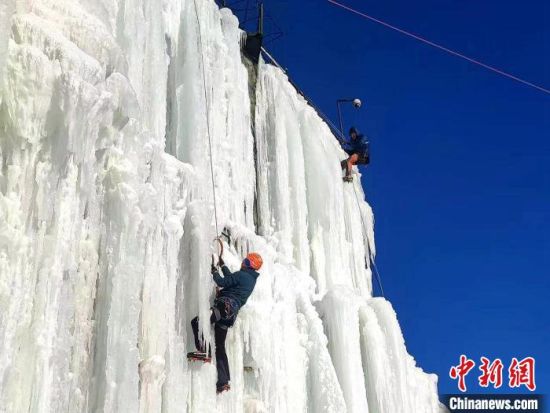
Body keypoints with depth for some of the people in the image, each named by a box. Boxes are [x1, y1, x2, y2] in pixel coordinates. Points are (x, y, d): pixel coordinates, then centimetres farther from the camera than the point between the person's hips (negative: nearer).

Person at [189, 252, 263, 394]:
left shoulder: (241, 275, -6)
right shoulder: (251, 279, 23)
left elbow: (222, 282, -9)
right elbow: (231, 278, 37)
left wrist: (214, 272, 8)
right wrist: (222, 265, 44)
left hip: (224, 306, -9)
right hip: (231, 314, 9)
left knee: (196, 321, -17)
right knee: (220, 346, 10)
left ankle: (203, 351, -25)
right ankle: (223, 382, 7)